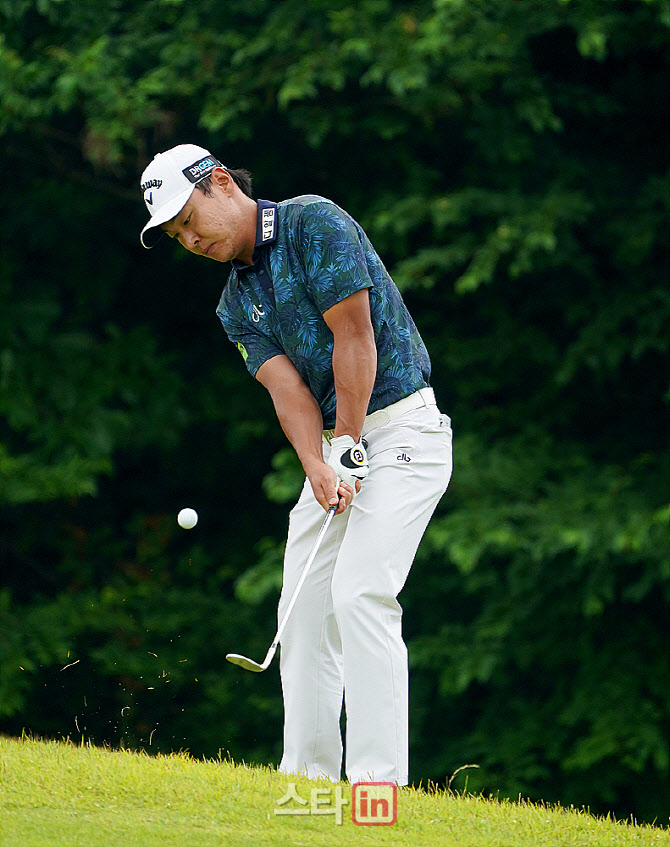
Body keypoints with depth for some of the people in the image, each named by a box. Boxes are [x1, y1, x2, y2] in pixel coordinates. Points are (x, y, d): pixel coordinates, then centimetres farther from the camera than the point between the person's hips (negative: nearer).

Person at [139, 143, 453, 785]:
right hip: (336, 446, 8)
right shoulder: (236, 305, 12)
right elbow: (287, 387, -2)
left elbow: (354, 336, -15)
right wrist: (319, 467, -20)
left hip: (400, 430, -8)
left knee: (360, 595, -19)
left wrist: (349, 448, -14)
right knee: (306, 607, 3)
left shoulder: (313, 223, -10)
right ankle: (306, 776, 8)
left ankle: (379, 782, -22)